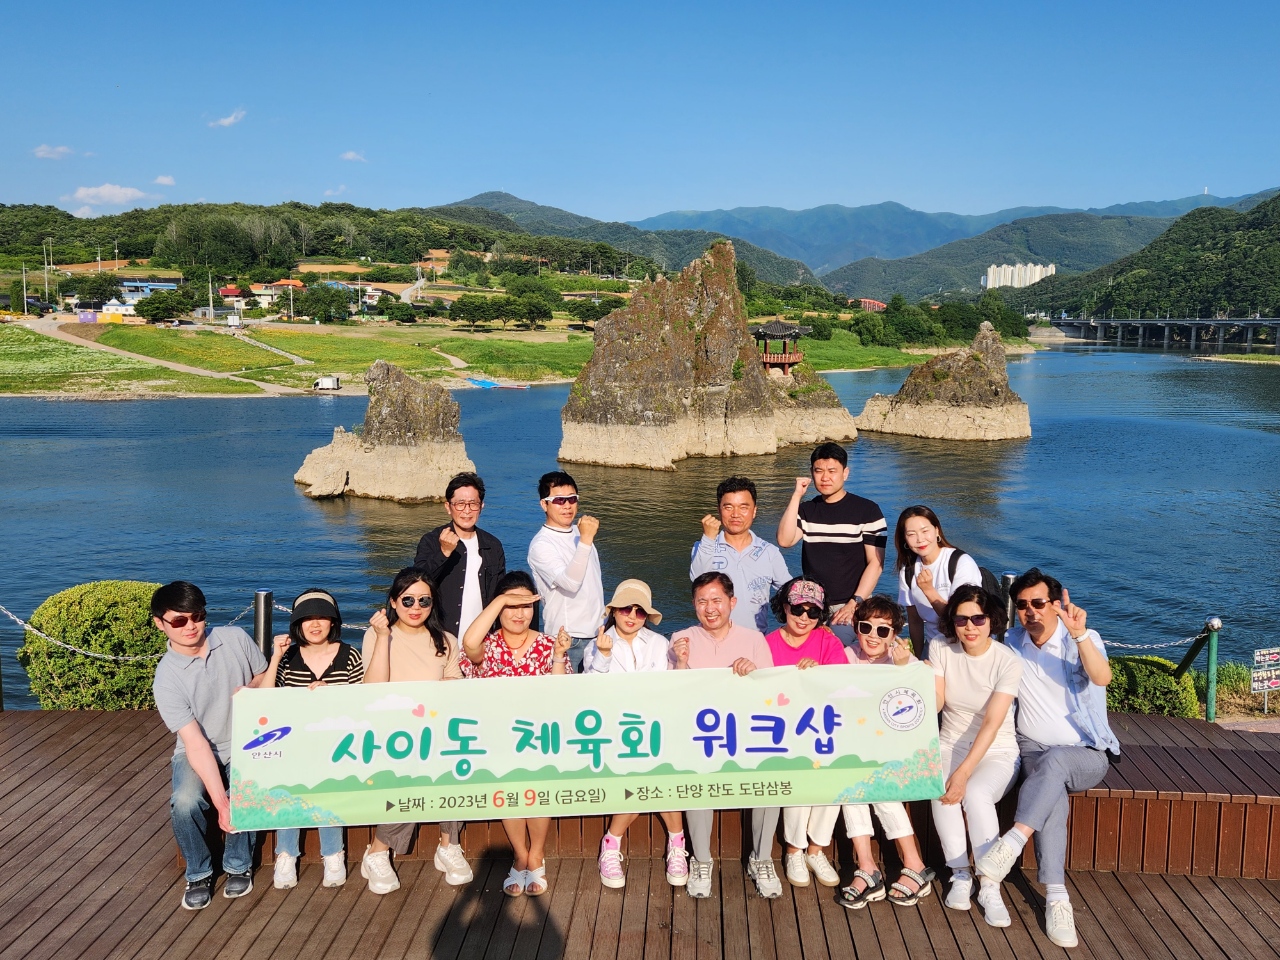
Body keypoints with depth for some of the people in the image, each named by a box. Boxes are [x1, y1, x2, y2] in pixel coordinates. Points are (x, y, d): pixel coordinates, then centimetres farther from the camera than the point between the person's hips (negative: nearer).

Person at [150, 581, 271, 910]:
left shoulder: (235, 639, -10)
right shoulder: (166, 678, -18)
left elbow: (266, 677, 9)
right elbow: (195, 743, -26)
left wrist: (251, 690, -16)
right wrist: (221, 802, -33)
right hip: (198, 751, -1)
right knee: (184, 802, -30)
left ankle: (238, 866, 1)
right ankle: (199, 875, -1)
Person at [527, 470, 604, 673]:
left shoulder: (580, 533, 10)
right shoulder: (541, 544, -14)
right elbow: (570, 583, -28)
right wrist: (586, 540, -32)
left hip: (597, 633, 7)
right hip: (568, 640, -7)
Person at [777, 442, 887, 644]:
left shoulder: (867, 511, -1)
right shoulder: (806, 510, 12)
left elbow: (876, 562, -5)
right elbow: (785, 541, -6)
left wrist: (854, 603, -14)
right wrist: (796, 496, -7)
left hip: (849, 607, -4)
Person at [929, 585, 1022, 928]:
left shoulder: (1008, 662, -15)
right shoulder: (940, 648, -4)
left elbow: (992, 723, -22)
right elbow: (934, 703, -9)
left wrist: (963, 772, -30)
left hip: (996, 752, -2)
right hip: (950, 746, 3)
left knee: (975, 794, -32)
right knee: (941, 792, -29)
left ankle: (990, 888, -19)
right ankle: (960, 876, -13)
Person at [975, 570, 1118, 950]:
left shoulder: (1083, 640, -7)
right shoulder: (1011, 643, 4)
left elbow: (1102, 677, -27)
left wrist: (1079, 634, -43)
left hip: (1087, 755, -2)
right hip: (1034, 750, 2)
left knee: (1054, 761, -37)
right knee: (1053, 797, -30)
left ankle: (1012, 843, -43)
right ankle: (1056, 898, -32)